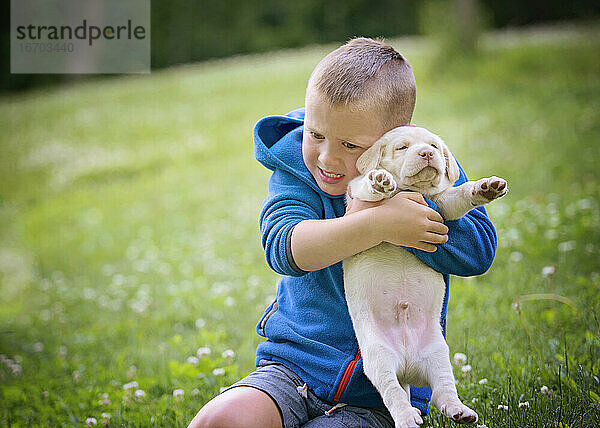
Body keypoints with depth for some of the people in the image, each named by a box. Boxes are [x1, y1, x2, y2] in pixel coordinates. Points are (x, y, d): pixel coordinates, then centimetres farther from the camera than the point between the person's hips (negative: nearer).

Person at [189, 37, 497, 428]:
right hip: (295, 363, 1)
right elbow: (282, 246, -23)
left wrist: (382, 208, -25)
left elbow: (480, 250, -16)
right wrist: (379, 225, -35)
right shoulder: (296, 166, -5)